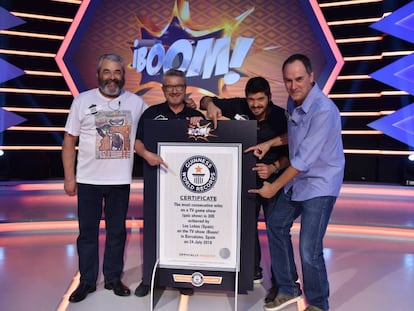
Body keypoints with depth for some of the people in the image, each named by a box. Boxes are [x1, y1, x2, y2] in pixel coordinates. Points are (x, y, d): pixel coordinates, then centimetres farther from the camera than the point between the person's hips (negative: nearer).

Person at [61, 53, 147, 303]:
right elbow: (69, 141, 2)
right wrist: (69, 177, -2)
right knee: (88, 232, 9)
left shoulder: (136, 102, 3)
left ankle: (113, 278, 26)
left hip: (121, 181, 1)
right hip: (88, 180, -1)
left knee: (117, 231, 11)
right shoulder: (83, 101, 0)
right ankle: (87, 281, 24)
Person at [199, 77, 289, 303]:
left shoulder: (281, 117, -16)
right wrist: (210, 105, -23)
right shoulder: (239, 107, -10)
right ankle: (254, 271, 36)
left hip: (273, 181, -4)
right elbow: (206, 101, 0)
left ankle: (279, 281, 13)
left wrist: (274, 168, -31)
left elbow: (290, 153, -13)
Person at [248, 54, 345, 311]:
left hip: (320, 184, -9)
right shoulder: (294, 100, 0)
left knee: (309, 250, -10)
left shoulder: (323, 110, -26)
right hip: (297, 179, 9)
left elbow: (305, 159, -26)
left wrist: (274, 187, -17)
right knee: (276, 225, 15)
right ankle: (289, 289, 32)